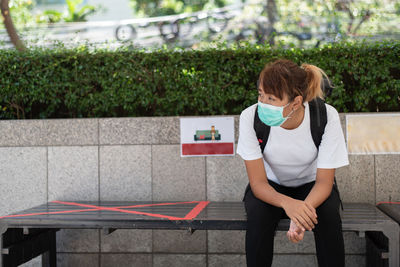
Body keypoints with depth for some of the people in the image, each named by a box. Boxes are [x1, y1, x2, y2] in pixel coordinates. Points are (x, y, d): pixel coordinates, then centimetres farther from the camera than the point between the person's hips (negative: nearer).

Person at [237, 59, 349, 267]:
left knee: (329, 214, -30)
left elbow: (324, 182, -20)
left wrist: (304, 209, -41)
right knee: (258, 213, -31)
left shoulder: (327, 116, -26)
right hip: (270, 187, 0)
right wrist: (287, 203, -43)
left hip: (311, 186, 0)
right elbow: (258, 182, -22)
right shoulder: (251, 117, -25)